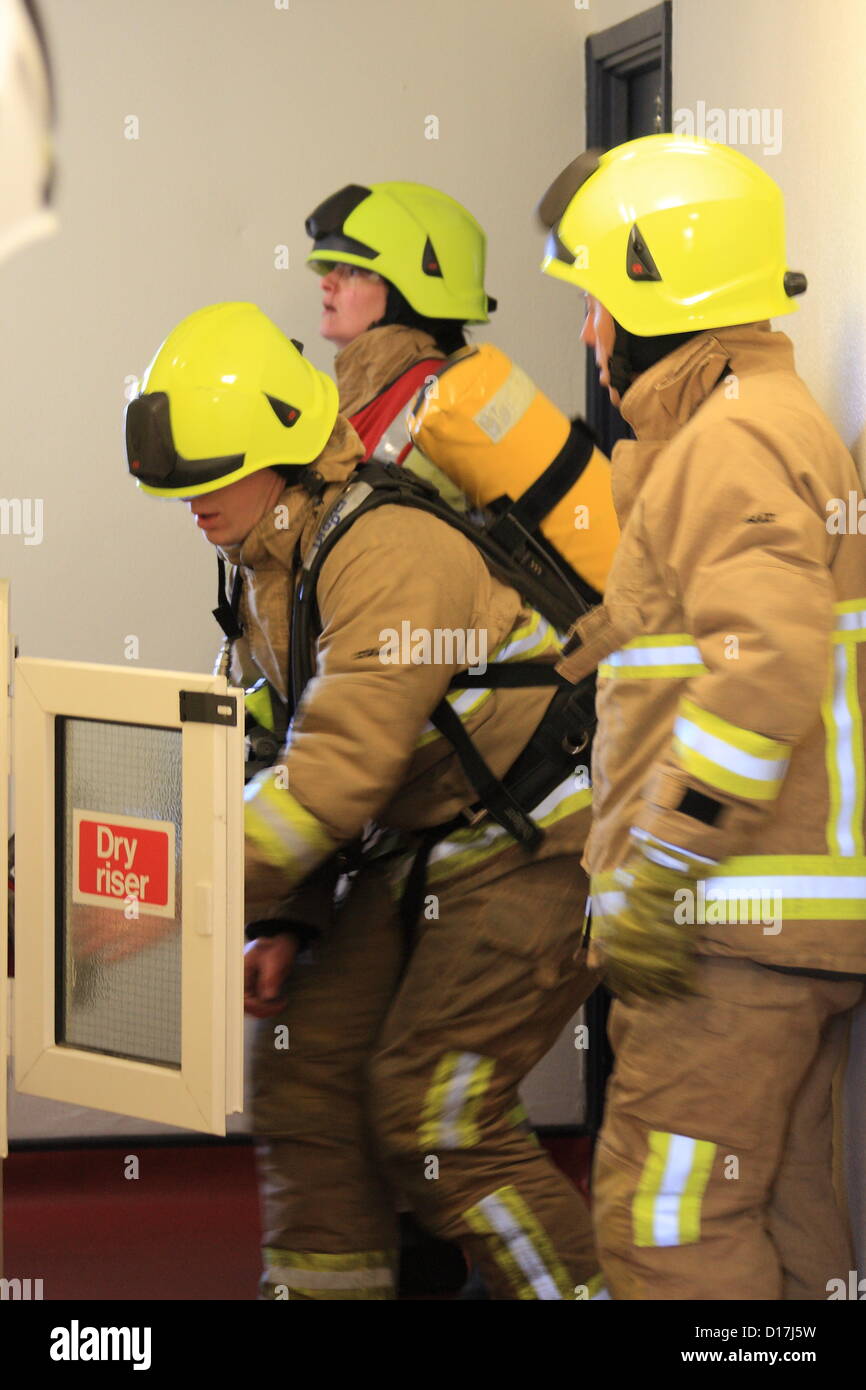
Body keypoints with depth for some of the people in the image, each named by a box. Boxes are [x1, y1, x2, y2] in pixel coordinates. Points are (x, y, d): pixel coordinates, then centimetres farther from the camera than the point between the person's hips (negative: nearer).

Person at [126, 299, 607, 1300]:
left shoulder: (393, 553, -26)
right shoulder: (264, 566, 5)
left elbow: (340, 767, -32)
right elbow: (290, 757, 13)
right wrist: (281, 923, 3)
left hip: (531, 849, -9)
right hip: (412, 853, 9)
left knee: (429, 1106, -14)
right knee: (303, 1065, 2)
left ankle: (580, 1292, -3)